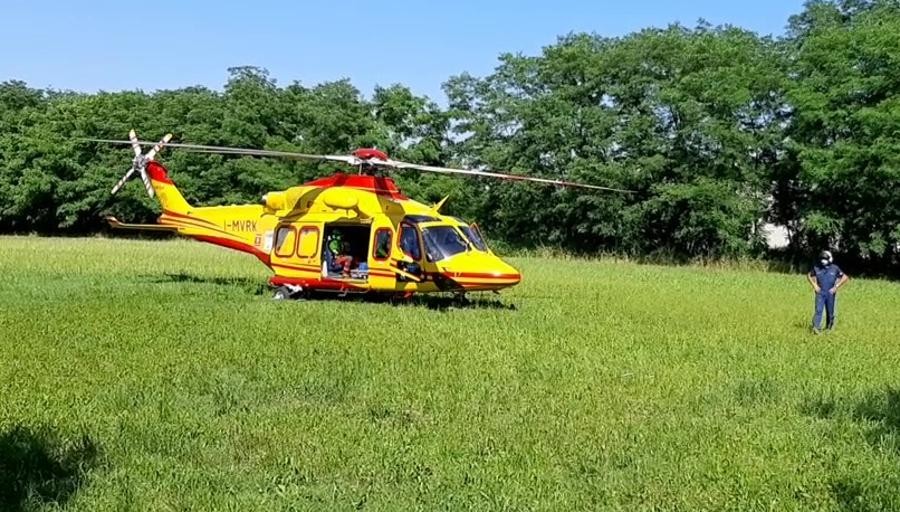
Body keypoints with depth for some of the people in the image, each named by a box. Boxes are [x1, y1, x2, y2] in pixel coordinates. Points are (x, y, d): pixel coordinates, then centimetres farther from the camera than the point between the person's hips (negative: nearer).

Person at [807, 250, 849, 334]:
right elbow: (809, 275, 15)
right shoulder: (817, 268, 0)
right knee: (818, 310, -12)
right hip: (820, 293, 0)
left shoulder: (835, 268, -3)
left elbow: (845, 277, 2)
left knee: (830, 311, 9)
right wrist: (814, 285, 2)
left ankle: (829, 327, 25)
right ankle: (816, 327, -18)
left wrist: (836, 287, -5)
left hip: (830, 293, 0)